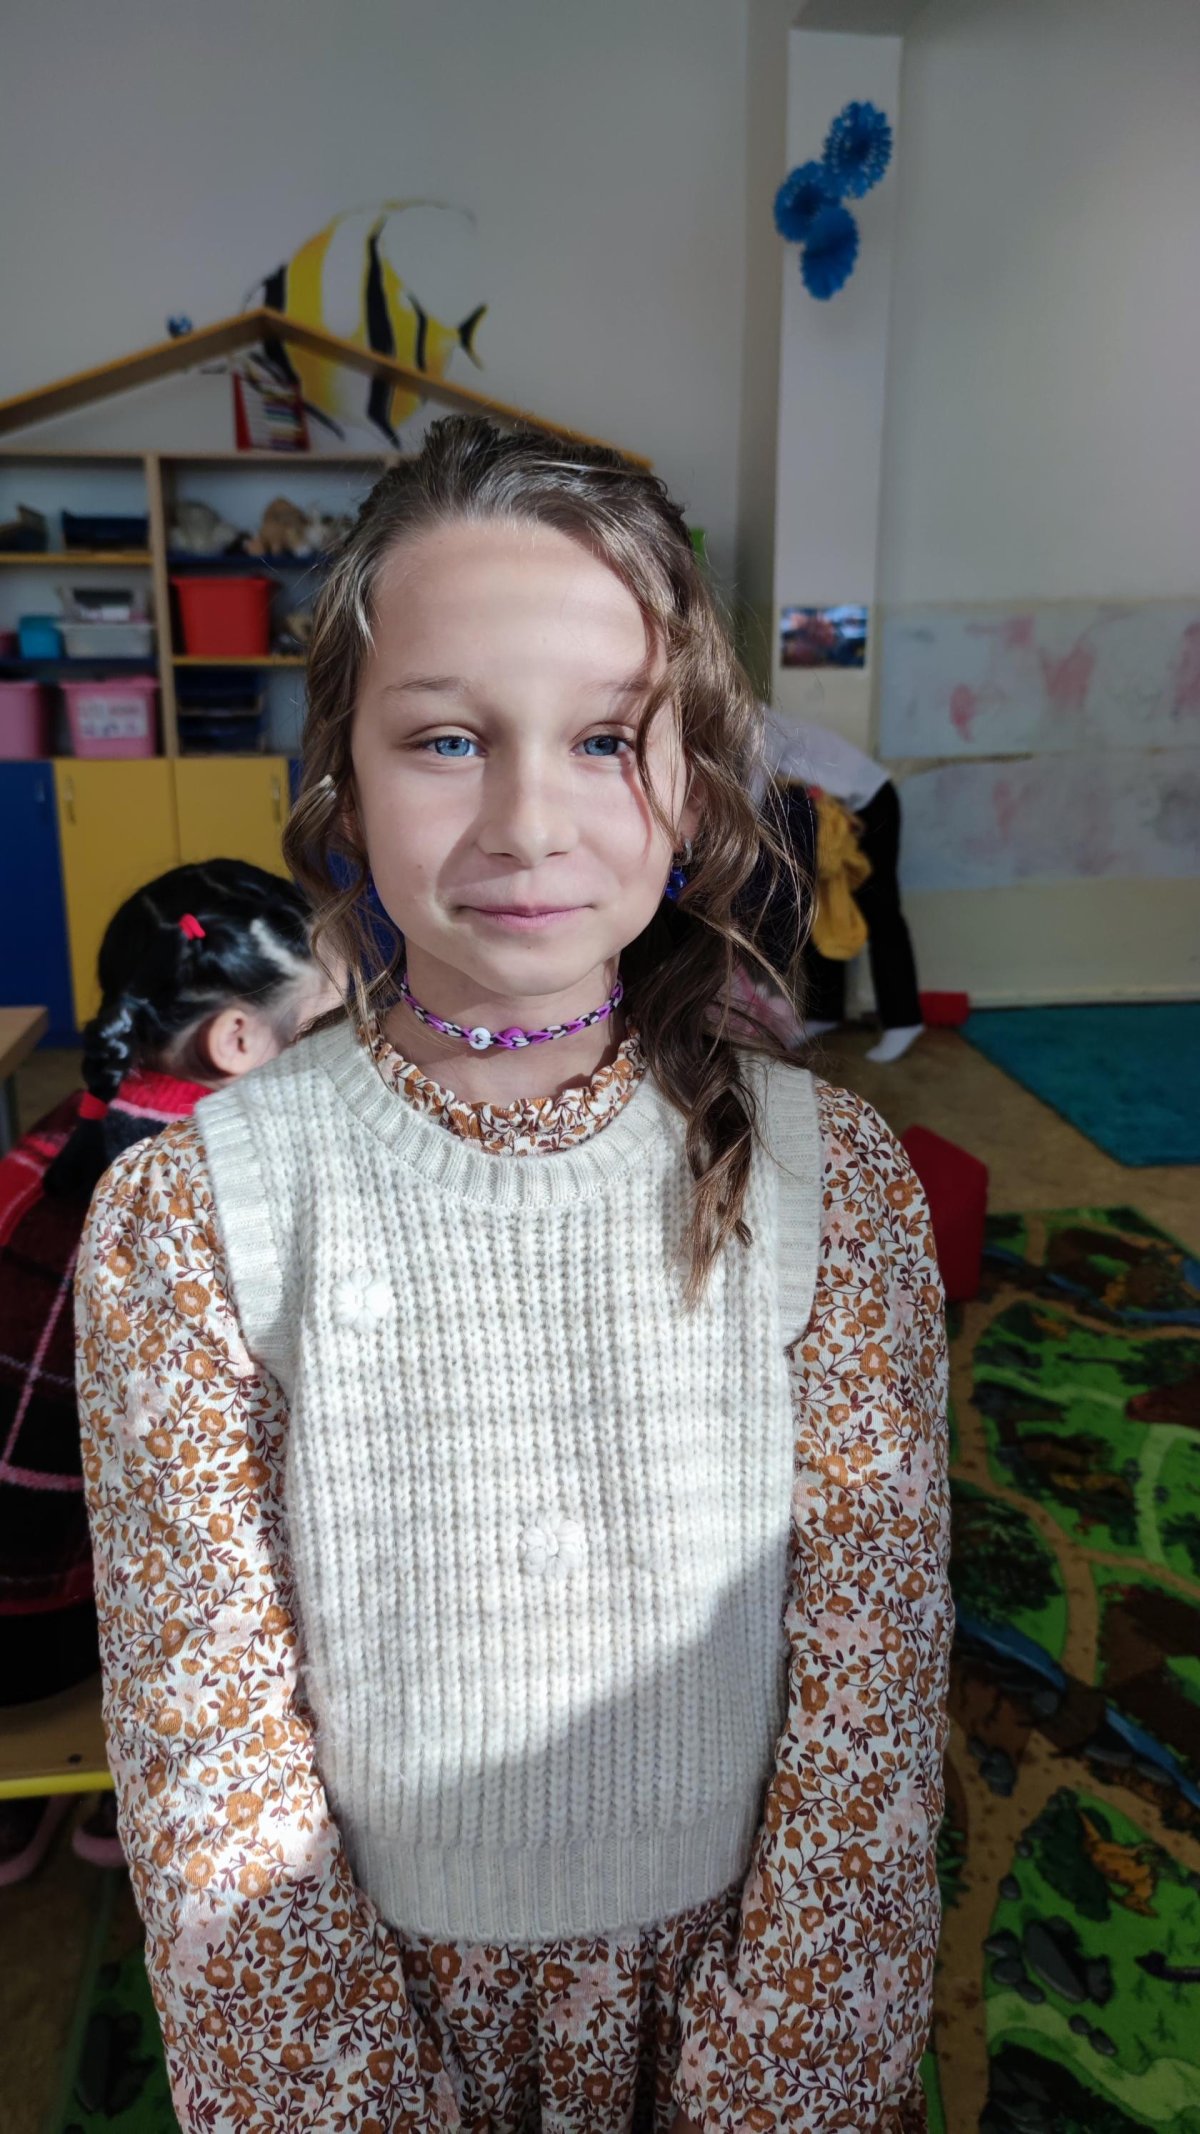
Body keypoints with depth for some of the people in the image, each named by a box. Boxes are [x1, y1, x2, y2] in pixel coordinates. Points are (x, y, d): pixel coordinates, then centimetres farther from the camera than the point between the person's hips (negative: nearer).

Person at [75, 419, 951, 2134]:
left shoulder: (832, 1182, -14)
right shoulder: (188, 1215, -16)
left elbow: (871, 1710, -10)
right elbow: (211, 1759, -11)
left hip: (739, 1969, 1)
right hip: (370, 1988, 0)